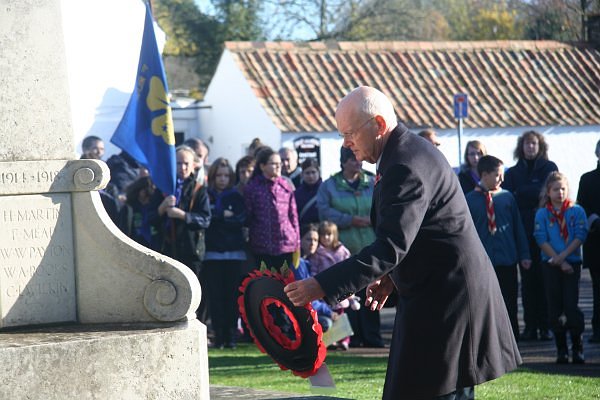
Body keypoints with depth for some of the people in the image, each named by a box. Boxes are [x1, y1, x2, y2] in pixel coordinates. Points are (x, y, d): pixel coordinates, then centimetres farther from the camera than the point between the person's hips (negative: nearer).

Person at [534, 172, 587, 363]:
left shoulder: (576, 211, 2)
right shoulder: (542, 214, 4)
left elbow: (580, 236, -5)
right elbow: (542, 240, -4)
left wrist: (563, 256, -14)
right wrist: (560, 262, -10)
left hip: (572, 263, -1)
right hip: (551, 265, 1)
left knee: (571, 305, -9)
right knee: (555, 307, 1)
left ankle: (577, 349, -3)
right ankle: (561, 350, 7)